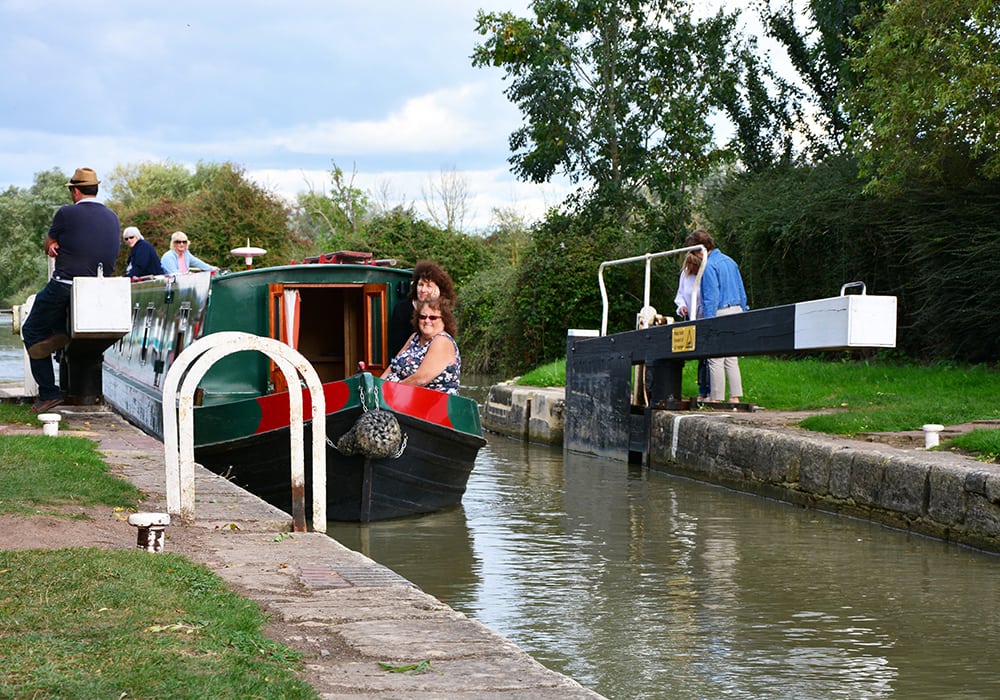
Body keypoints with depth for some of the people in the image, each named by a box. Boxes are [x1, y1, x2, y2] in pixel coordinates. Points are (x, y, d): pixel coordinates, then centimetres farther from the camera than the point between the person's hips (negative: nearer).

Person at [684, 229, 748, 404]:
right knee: (732, 360, 11)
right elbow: (742, 292, 18)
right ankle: (735, 397, 9)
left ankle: (717, 399, -4)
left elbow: (711, 296, -16)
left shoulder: (709, 266, -11)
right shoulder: (730, 261, 15)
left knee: (716, 360, -4)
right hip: (736, 312, 8)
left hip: (719, 313, -8)